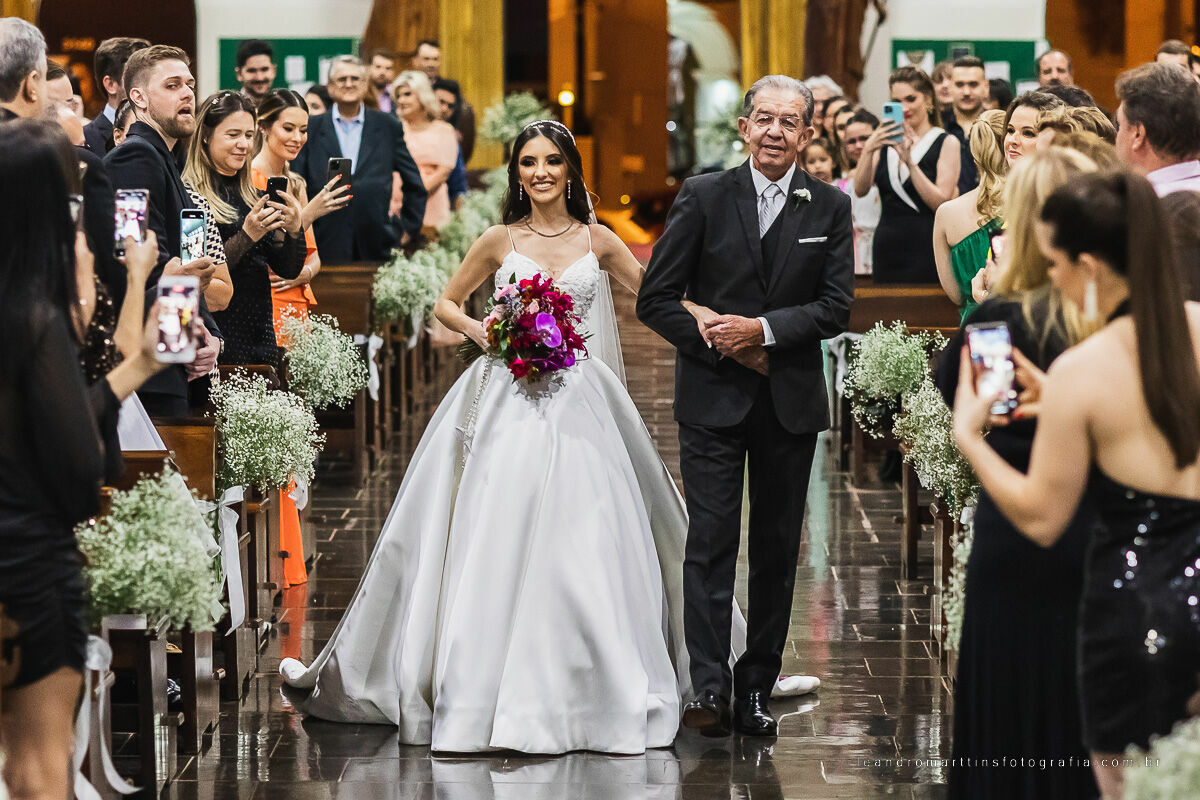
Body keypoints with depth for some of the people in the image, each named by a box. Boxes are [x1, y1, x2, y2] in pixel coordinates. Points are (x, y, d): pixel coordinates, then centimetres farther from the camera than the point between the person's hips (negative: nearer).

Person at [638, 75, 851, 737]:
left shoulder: (830, 207, 4)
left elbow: (836, 308, -1)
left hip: (792, 402, 2)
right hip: (714, 399, -2)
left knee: (777, 551, 7)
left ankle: (756, 689, 14)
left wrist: (764, 329, -14)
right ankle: (709, 687, -7)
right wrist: (724, 348, -10)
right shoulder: (703, 197, -1)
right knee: (711, 544, -7)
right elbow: (655, 299, -2)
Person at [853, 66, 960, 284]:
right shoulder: (886, 140, 13)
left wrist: (910, 162, -19)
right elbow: (860, 190, 0)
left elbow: (941, 202, -11)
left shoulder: (946, 143, 1)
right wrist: (868, 149, -15)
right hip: (887, 248, 4)